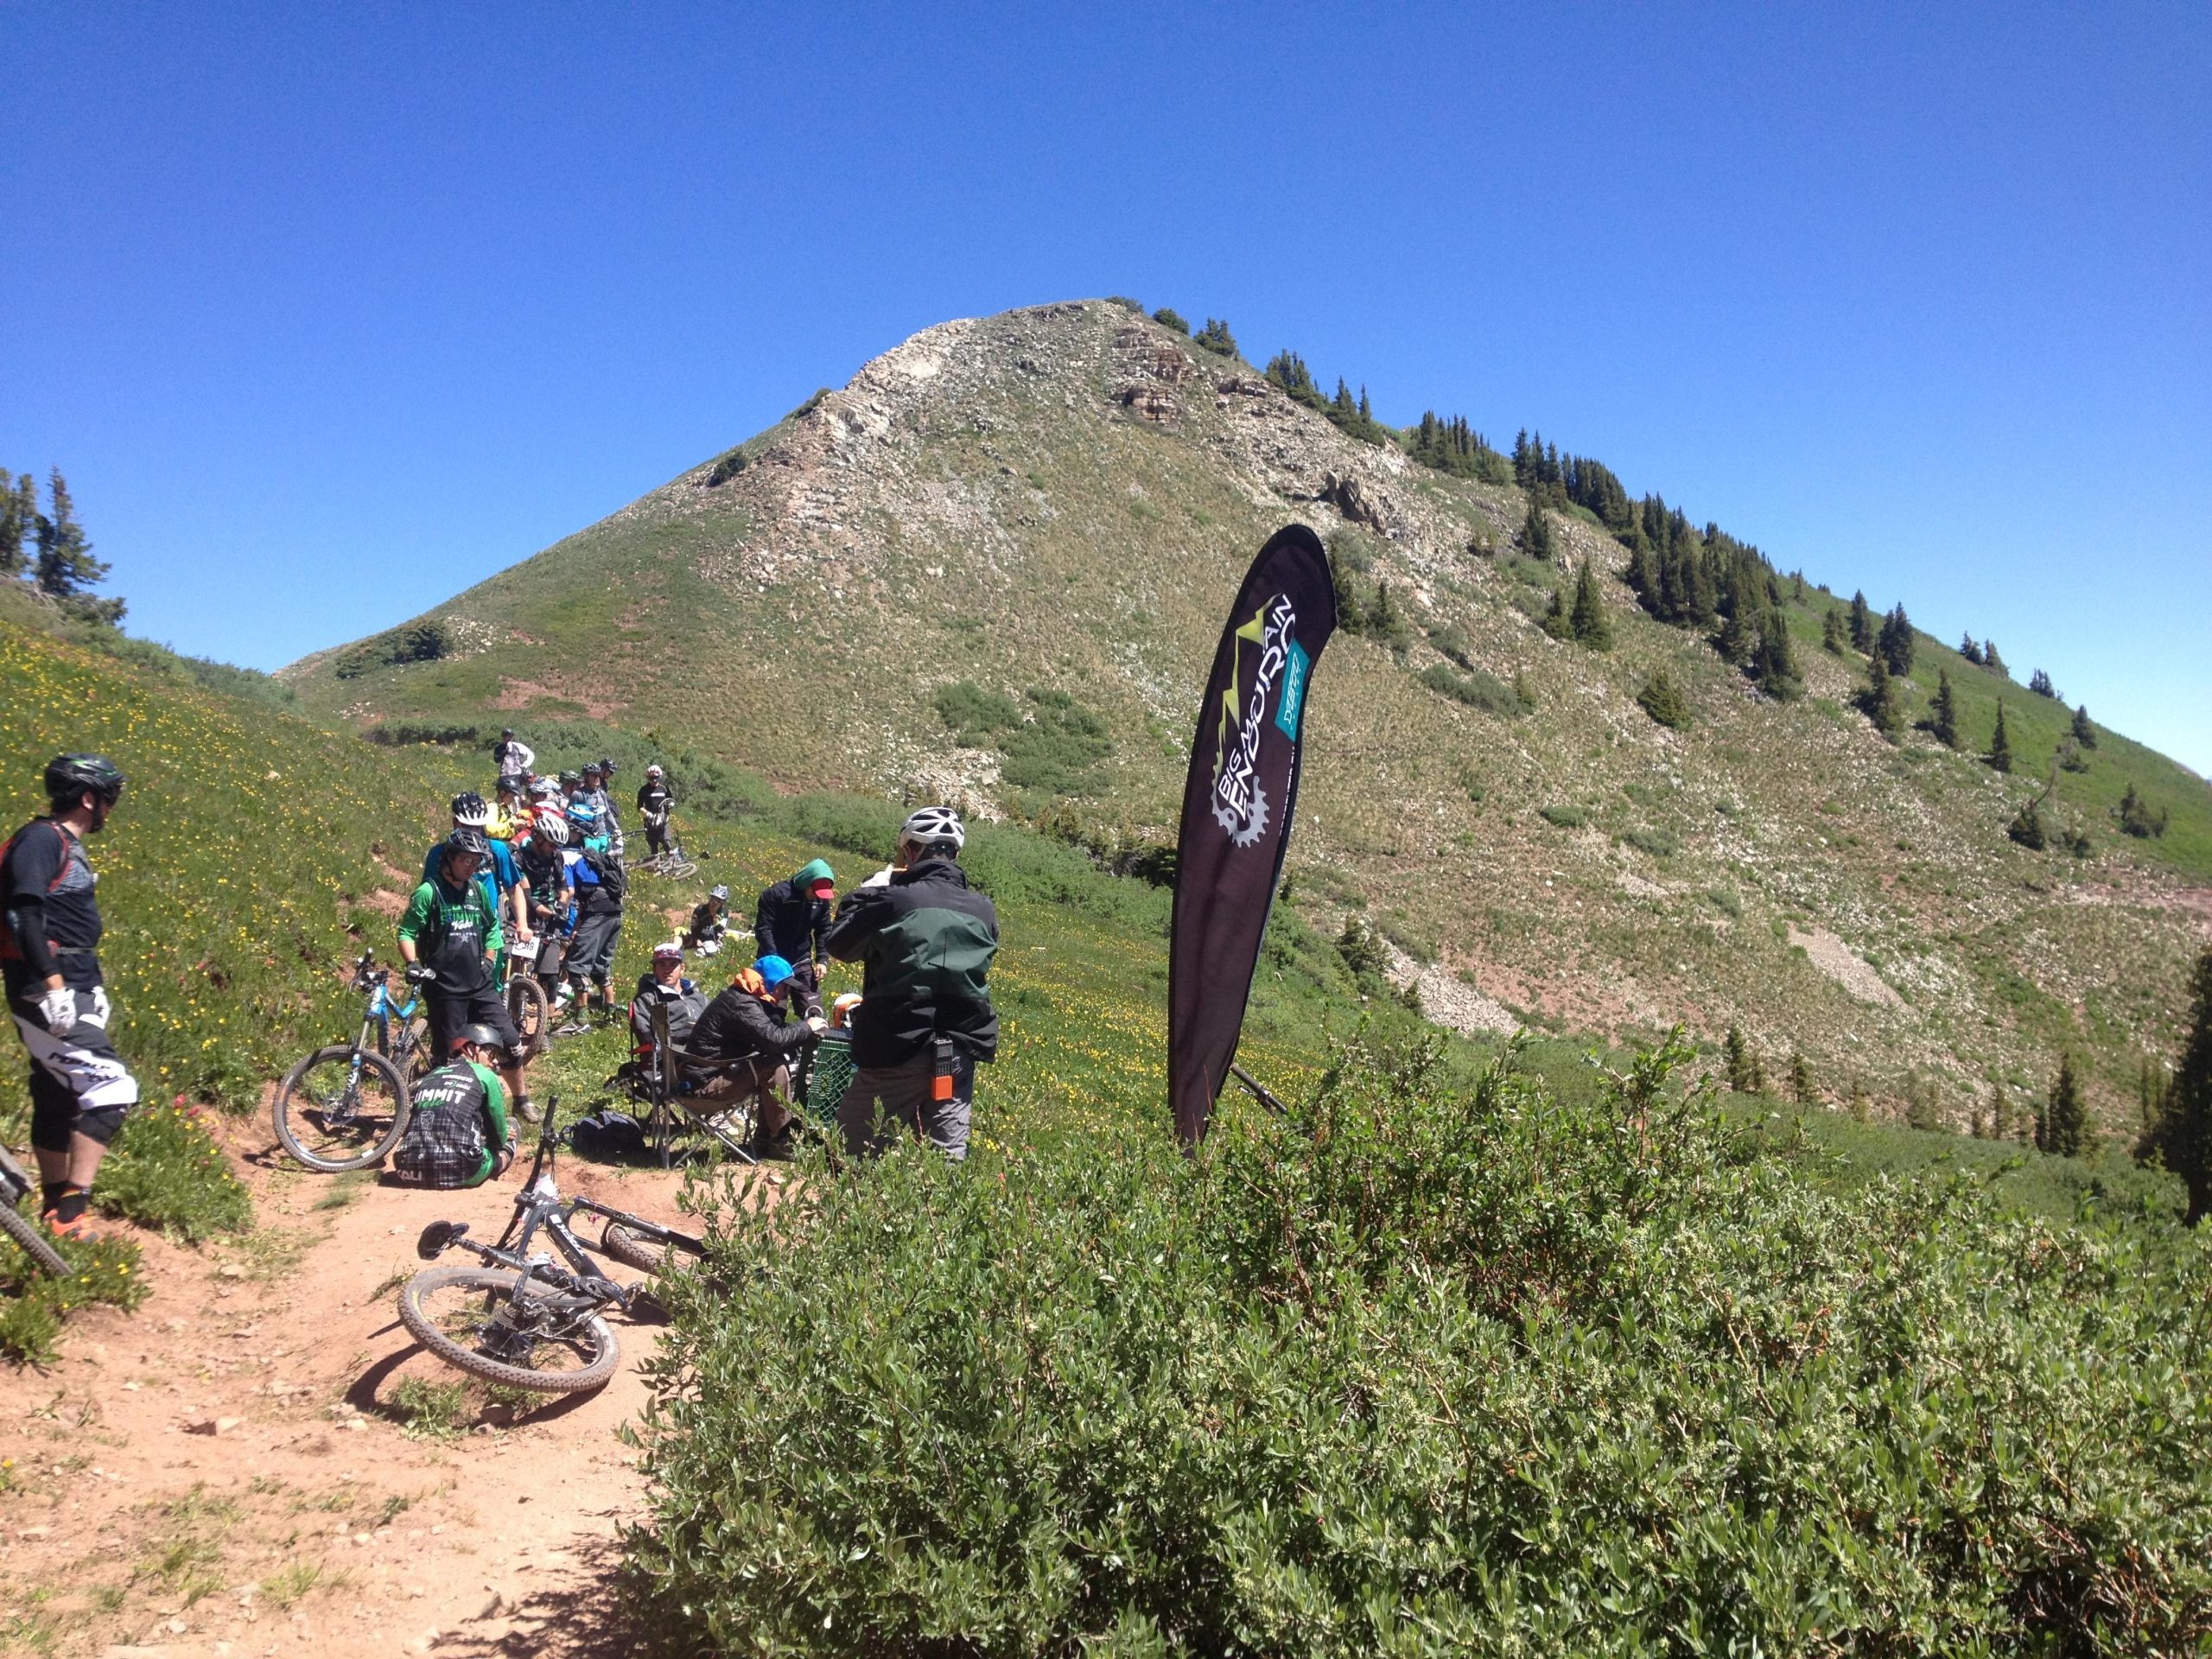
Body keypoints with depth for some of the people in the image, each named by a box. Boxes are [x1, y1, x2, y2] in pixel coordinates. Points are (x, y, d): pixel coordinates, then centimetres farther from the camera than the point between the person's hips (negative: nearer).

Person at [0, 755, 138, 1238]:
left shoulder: (67, 847, 17)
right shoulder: (41, 839, -13)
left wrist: (92, 988, 25)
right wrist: (54, 984, -29)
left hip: (68, 992, 10)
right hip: (48, 995, -10)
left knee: (57, 1100, 14)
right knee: (112, 1088, -16)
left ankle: (55, 1213, 22)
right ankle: (70, 1212, -16)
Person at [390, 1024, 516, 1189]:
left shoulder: (426, 1078, 22)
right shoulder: (484, 1076, 6)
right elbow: (501, 1134, 14)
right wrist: (503, 1135, 38)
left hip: (412, 1171, 4)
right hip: (459, 1173, -4)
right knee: (509, 1136, 25)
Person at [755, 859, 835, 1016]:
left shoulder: (822, 900, -1)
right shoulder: (776, 894, -17)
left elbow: (824, 931, 10)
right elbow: (762, 928, -18)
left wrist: (822, 959, -4)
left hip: (802, 962, 4)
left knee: (813, 1011, 3)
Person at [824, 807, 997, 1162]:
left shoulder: (893, 898, -9)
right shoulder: (983, 909, 5)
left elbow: (838, 945, 4)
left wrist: (863, 897, 19)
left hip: (898, 1046, -5)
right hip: (960, 1051, 5)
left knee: (855, 1152, 6)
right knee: (950, 1153, 12)